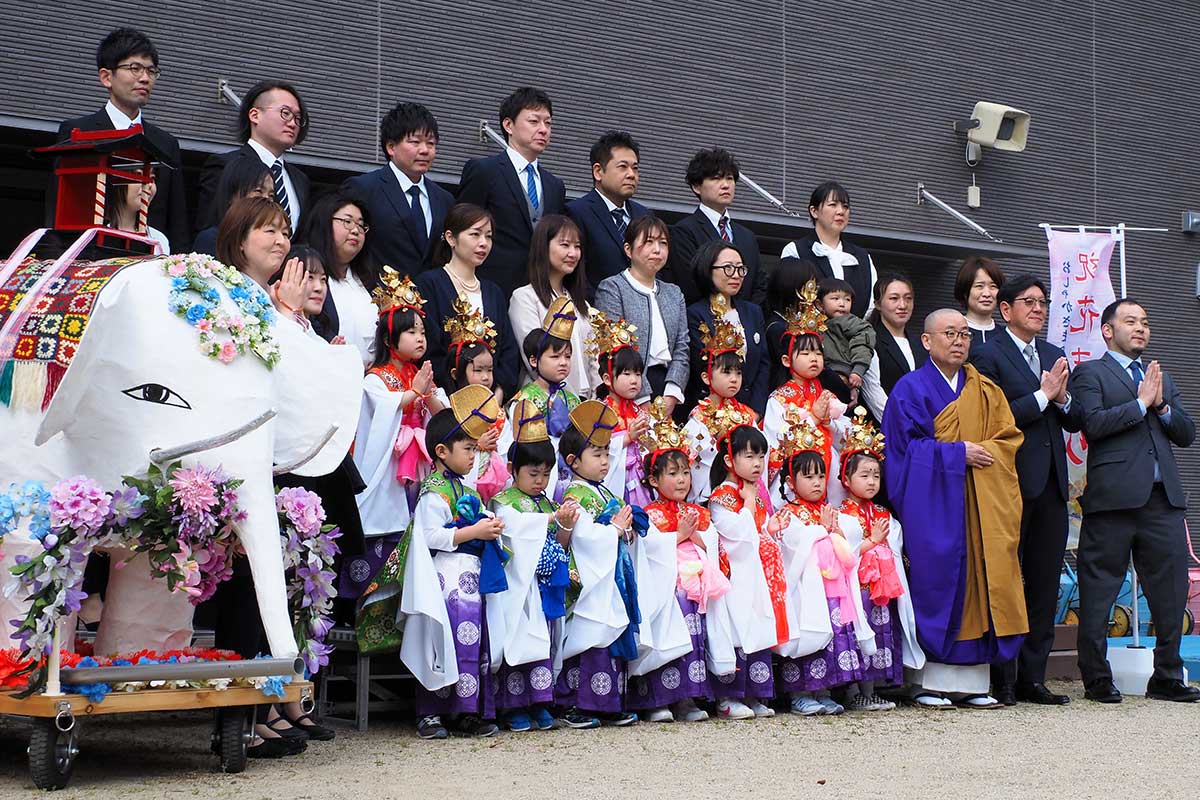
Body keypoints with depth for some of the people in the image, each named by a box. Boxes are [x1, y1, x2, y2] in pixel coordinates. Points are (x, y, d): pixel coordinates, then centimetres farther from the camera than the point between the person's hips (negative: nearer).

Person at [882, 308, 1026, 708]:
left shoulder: (986, 391, 18)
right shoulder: (911, 389, 2)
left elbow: (1009, 437, 13)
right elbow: (907, 446, -6)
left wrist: (984, 452, -7)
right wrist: (958, 452, -12)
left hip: (982, 505, 5)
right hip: (933, 500, -5)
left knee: (979, 581, -2)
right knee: (935, 581, -10)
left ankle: (972, 681, 0)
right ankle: (930, 682, -6)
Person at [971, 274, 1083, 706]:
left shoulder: (1054, 355, 18)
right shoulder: (988, 356, -4)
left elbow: (1076, 421, 17)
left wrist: (1062, 398, -3)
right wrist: (1042, 396, -12)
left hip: (1051, 485, 7)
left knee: (1045, 583, 7)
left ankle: (1032, 677, 13)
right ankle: (1002, 680, 3)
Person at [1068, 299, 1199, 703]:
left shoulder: (1161, 378, 25)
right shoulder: (1090, 373, 5)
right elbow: (1093, 423, -12)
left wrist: (1162, 406, -1)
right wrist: (1141, 403, -8)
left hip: (1163, 498, 6)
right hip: (1113, 498, -6)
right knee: (1099, 591, -1)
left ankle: (1167, 677, 13)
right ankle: (1097, 680, 6)